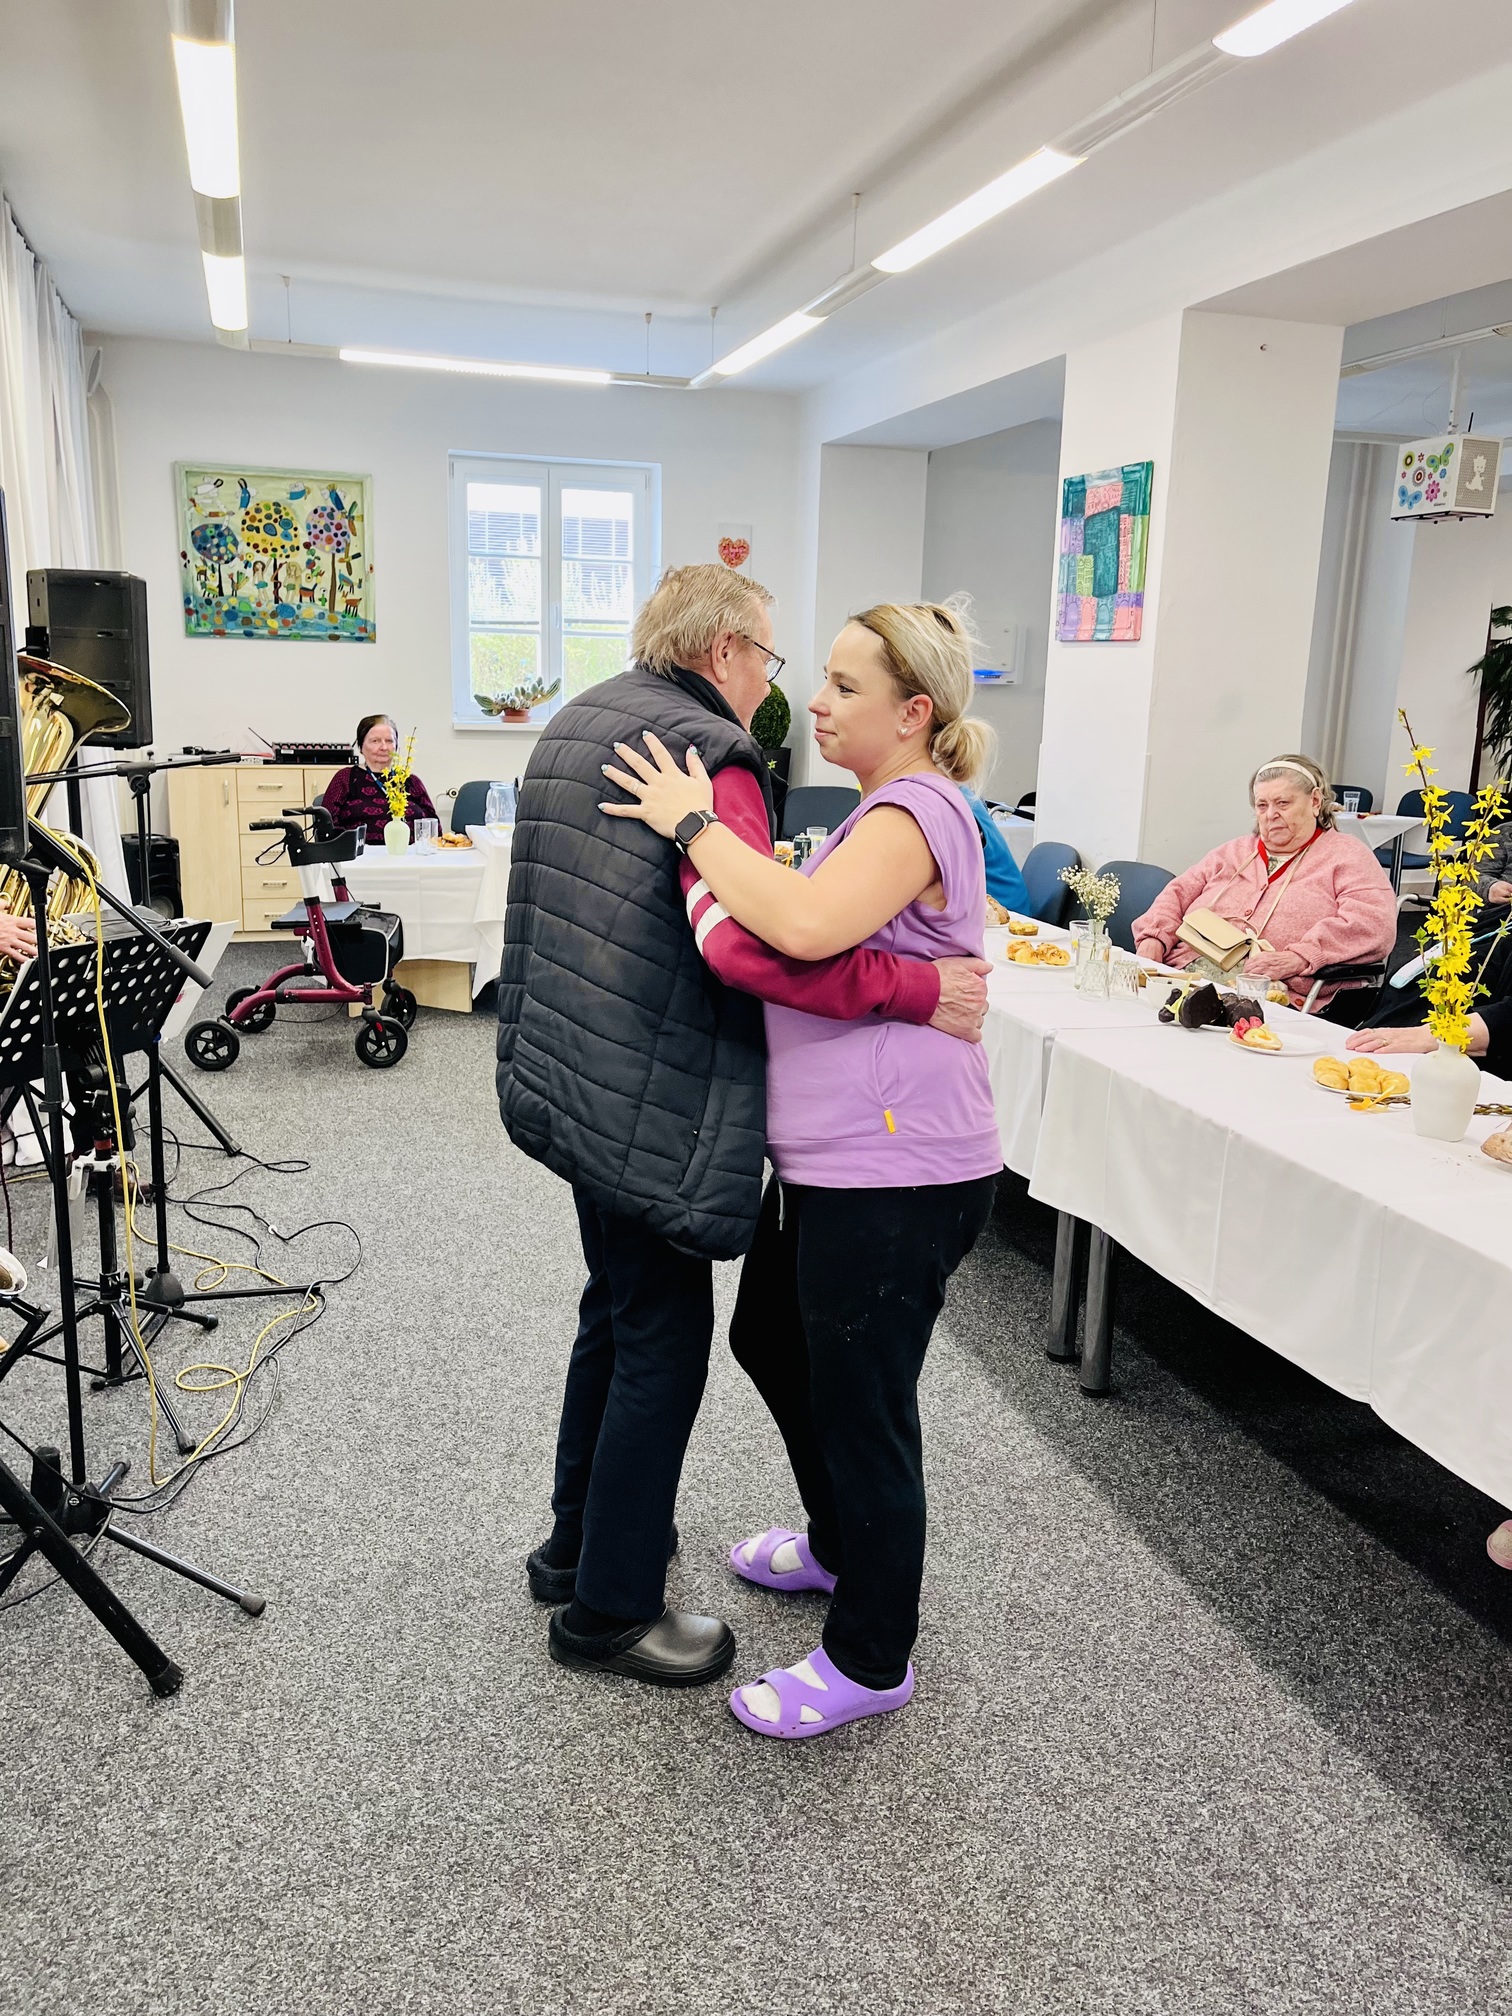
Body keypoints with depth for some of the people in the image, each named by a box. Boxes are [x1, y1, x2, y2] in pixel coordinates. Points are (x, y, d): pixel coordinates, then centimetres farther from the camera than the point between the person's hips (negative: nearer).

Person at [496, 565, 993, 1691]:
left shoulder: (573, 727, 12)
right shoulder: (709, 755, -18)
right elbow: (748, 943, -33)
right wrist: (921, 991, -29)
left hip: (568, 1080, 10)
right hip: (654, 1106, -10)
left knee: (617, 1310, 23)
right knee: (664, 1341, 4)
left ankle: (582, 1541, 40)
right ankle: (610, 1609, 20)